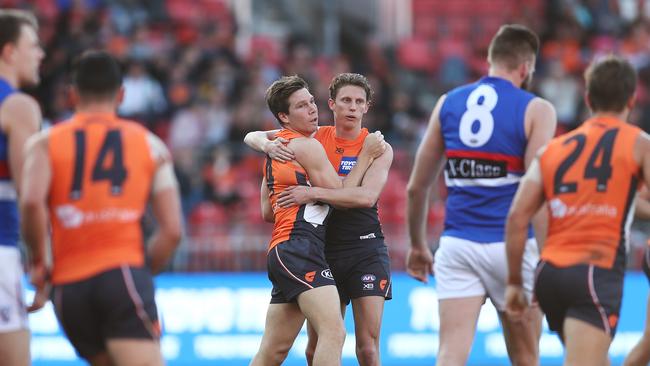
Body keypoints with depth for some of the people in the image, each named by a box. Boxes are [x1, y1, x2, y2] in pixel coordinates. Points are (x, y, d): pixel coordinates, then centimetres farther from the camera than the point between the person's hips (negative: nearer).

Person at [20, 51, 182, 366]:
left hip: (68, 287, 3)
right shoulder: (150, 145, 12)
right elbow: (172, 231, 5)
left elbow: (31, 202, -11)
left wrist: (38, 262, 3)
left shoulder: (45, 143, 10)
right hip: (123, 274, -3)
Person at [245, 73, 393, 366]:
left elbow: (367, 196, -19)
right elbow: (252, 137, 10)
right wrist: (268, 145, -14)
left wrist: (313, 193, -25)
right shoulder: (314, 138, 6)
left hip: (365, 250, -3)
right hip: (323, 250, 3)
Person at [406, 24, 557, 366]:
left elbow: (416, 188, 13)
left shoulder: (448, 103, 9)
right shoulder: (536, 110, -3)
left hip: (457, 246, 2)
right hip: (510, 245, -2)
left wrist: (417, 245, 26)